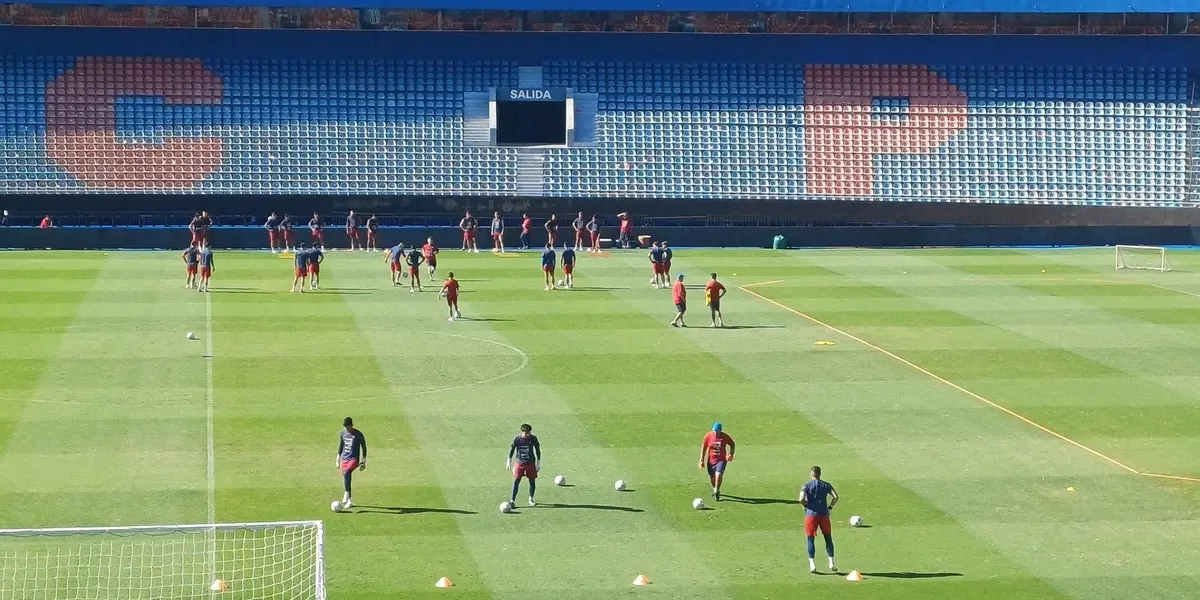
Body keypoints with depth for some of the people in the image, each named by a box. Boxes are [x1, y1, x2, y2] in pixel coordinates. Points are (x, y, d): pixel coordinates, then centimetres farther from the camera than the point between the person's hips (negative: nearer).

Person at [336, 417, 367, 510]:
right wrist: (338, 459, 18)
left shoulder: (358, 435, -7)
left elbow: (364, 448, -1)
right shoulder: (343, 433, 8)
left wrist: (363, 462, -3)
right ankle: (349, 501, 18)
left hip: (354, 459, -6)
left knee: (346, 473, -30)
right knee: (346, 479, 7)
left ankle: (346, 497, -33)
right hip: (344, 459, 6)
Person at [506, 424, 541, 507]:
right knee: (516, 481, -9)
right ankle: (513, 500, -6)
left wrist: (538, 463, 7)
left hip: (531, 463, 1)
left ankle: (531, 499, 25)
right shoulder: (517, 439, -9)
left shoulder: (533, 438, -7)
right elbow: (512, 449, 4)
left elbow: (537, 450, 5)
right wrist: (509, 460, 3)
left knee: (532, 481, 5)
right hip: (519, 463, -1)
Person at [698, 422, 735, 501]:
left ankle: (716, 491, -4)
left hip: (721, 460, -2)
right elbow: (703, 448, 0)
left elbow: (732, 444, 7)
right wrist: (702, 460, -2)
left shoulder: (725, 437, -10)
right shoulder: (708, 436, -9)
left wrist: (731, 454, -9)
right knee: (712, 477, 11)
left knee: (718, 475, -20)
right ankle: (715, 489, 39)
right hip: (711, 460, 2)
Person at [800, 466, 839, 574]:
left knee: (811, 539, 4)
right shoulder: (826, 485, 5)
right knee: (828, 538, 14)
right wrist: (830, 507, 7)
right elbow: (836, 497, -5)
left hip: (811, 514, -2)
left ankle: (812, 564, -2)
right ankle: (831, 563, 11)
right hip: (824, 514, 2)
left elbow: (801, 499, -16)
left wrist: (805, 505, 3)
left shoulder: (806, 486, -3)